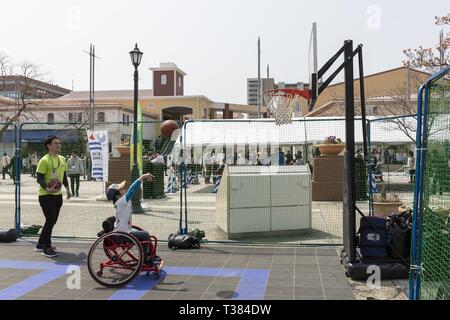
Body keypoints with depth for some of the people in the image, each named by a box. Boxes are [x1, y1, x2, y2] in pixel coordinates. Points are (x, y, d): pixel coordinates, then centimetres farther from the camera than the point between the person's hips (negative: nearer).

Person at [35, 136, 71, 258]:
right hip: (46, 195, -8)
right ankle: (46, 248, 3)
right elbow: (39, 178, -18)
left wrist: (68, 189, 19)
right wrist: (47, 188, -33)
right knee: (51, 220, -10)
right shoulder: (44, 160, -15)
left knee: (52, 220, 13)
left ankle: (40, 245, 28)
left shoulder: (62, 159, 9)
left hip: (58, 194, 8)